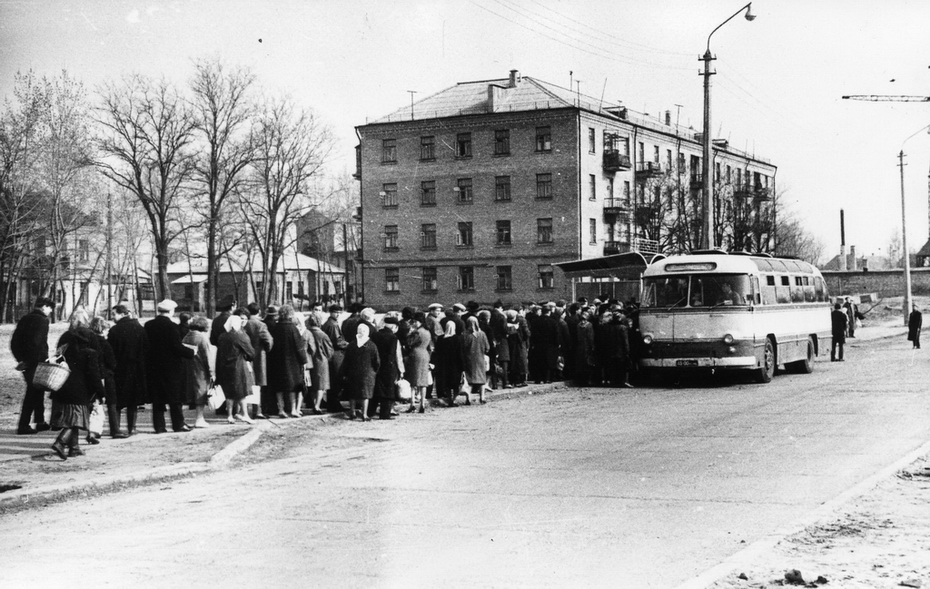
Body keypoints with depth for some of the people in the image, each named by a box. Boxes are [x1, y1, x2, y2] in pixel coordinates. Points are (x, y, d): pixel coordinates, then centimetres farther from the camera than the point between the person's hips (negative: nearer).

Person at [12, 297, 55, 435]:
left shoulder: (25, 319, 13)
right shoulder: (42, 320, -11)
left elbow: (14, 341, 12)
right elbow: (37, 342, -23)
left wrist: (20, 358, 11)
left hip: (25, 362, 8)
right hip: (36, 362, -8)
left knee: (35, 391, 19)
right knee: (33, 393, -2)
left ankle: (40, 422, 26)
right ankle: (23, 426, -4)